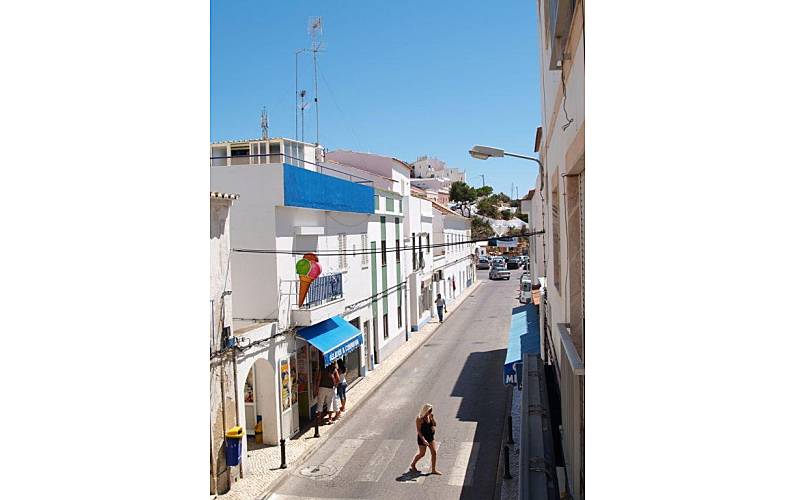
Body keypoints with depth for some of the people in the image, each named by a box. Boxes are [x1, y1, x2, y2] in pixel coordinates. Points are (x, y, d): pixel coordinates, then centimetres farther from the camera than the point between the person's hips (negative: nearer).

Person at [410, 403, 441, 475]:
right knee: (422, 454, 6)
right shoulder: (419, 418, -20)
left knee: (434, 452, 4)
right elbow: (418, 430, -20)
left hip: (430, 437, 7)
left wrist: (432, 417, -15)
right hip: (422, 437, -7)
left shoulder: (429, 416, 0)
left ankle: (433, 469, 14)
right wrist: (423, 440, -25)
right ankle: (412, 465, 29)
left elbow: (434, 424, -2)